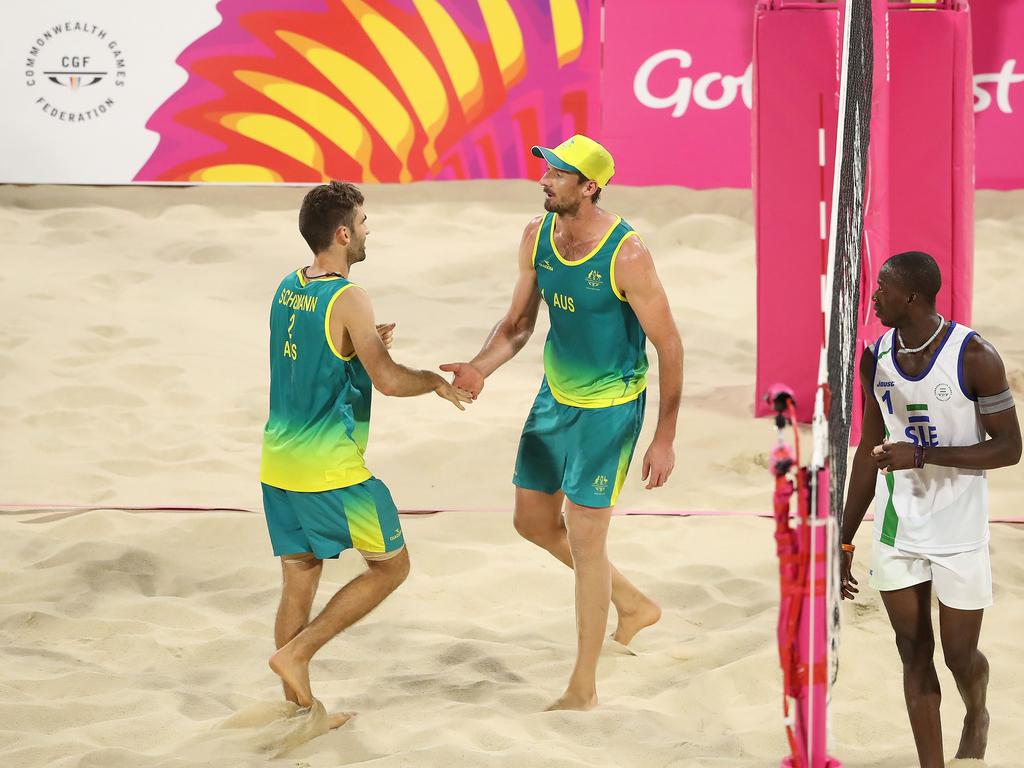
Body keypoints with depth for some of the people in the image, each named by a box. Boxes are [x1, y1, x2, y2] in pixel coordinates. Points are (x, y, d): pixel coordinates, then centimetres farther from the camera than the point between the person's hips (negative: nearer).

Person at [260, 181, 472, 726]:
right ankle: (297, 652, 0)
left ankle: (299, 706, 16)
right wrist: (438, 382, -6)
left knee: (299, 581, 13)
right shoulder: (347, 300, -17)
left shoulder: (287, 289, 8)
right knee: (390, 565, 9)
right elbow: (388, 381, -23)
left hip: (280, 463, 8)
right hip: (332, 467, -8)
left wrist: (367, 342, 13)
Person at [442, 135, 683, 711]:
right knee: (534, 521, 16)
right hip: (556, 395, 8)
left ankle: (584, 686, 10)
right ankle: (634, 604, 36)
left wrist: (664, 440, -17)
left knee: (585, 539, -4)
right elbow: (519, 324, 7)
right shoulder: (537, 237, -4)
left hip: (610, 407, -7)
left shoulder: (626, 254, -24)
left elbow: (669, 346, -17)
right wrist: (480, 369, -14)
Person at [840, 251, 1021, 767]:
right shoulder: (876, 359, 1)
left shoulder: (973, 356, -15)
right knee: (914, 653, 5)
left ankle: (976, 715, 38)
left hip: (958, 531, -4)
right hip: (897, 529, 4)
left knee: (960, 653, 5)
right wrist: (845, 541, 11)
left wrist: (922, 456, -24)